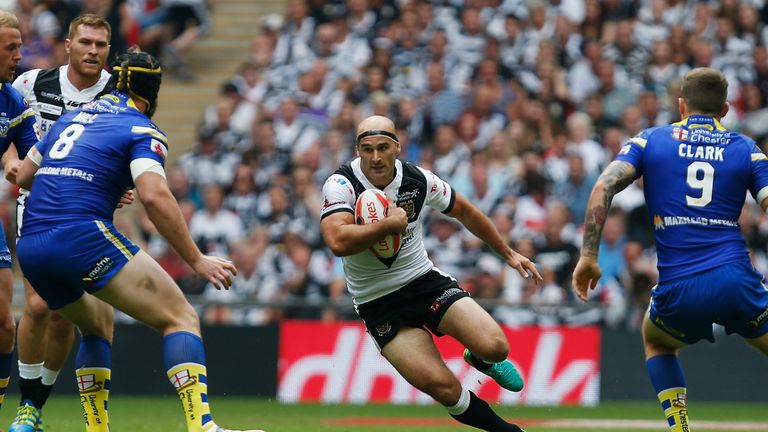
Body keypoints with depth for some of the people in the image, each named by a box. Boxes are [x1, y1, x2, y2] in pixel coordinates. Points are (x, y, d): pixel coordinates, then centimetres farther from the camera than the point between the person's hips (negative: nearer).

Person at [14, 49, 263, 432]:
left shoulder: (73, 116, 24)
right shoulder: (143, 131, 4)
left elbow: (24, 175, 30)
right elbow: (154, 196, -13)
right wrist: (196, 260, -9)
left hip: (29, 247, 7)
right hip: (84, 236, -7)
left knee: (97, 325, 31)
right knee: (181, 318, -4)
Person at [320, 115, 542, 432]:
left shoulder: (418, 180, -6)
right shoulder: (341, 185, -17)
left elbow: (464, 211, 13)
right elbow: (338, 242, -35)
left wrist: (507, 253, 20)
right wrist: (391, 223, -26)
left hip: (425, 280, 3)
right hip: (378, 304, -3)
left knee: (495, 346, -18)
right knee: (442, 386, -20)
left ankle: (480, 358, 20)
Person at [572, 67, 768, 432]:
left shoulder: (651, 140, 12)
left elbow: (603, 188, -2)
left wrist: (588, 256, -2)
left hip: (678, 292, 1)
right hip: (737, 283, -1)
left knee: (655, 340, 34)